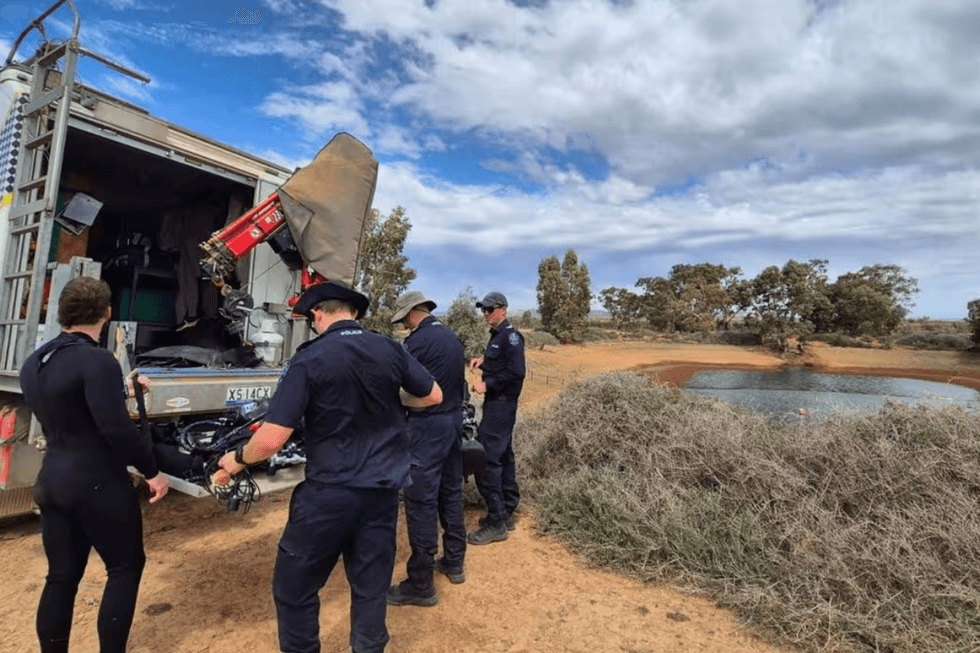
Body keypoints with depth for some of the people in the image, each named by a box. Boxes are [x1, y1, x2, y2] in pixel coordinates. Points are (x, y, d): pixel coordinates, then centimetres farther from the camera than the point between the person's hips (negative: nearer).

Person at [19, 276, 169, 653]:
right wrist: (152, 470, -15)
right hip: (99, 484, -8)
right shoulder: (96, 361, -21)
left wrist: (120, 390, 27)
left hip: (52, 482, 8)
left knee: (61, 576, 17)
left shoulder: (34, 363, 7)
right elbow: (117, 429, -24)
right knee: (125, 567, 9)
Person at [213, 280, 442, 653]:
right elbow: (434, 396, 10)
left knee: (293, 589, 18)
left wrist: (237, 460, 5)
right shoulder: (390, 350, -2)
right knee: (371, 588, 18)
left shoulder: (309, 360, -13)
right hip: (384, 489, 5)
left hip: (329, 493, -4)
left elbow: (271, 440, -15)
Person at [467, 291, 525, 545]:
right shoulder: (497, 335, 15)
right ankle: (506, 513, 26)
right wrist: (483, 361, 10)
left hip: (501, 405, -10)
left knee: (486, 459, -10)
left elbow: (516, 372, -22)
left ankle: (496, 524, -2)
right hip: (496, 403, 10)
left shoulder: (511, 335, -13)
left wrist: (487, 385, -18)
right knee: (503, 457, 15)